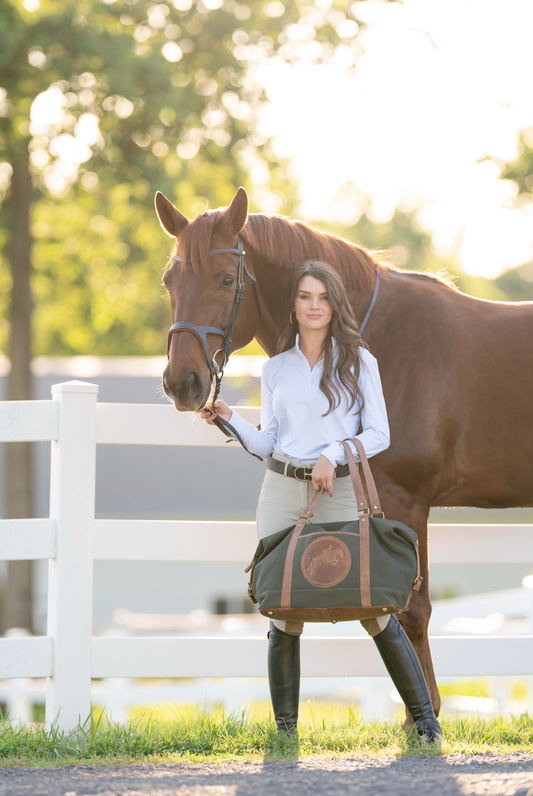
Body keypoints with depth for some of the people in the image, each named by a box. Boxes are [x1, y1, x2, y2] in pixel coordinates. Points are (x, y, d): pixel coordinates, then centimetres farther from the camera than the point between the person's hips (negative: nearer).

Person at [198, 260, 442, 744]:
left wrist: (334, 454, -15)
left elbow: (378, 435, -1)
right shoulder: (276, 370, 11)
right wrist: (228, 418, -4)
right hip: (282, 491, 3)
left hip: (341, 492, -2)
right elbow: (267, 444, 10)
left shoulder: (358, 362, 3)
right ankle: (285, 729, 7)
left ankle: (424, 716, 4)